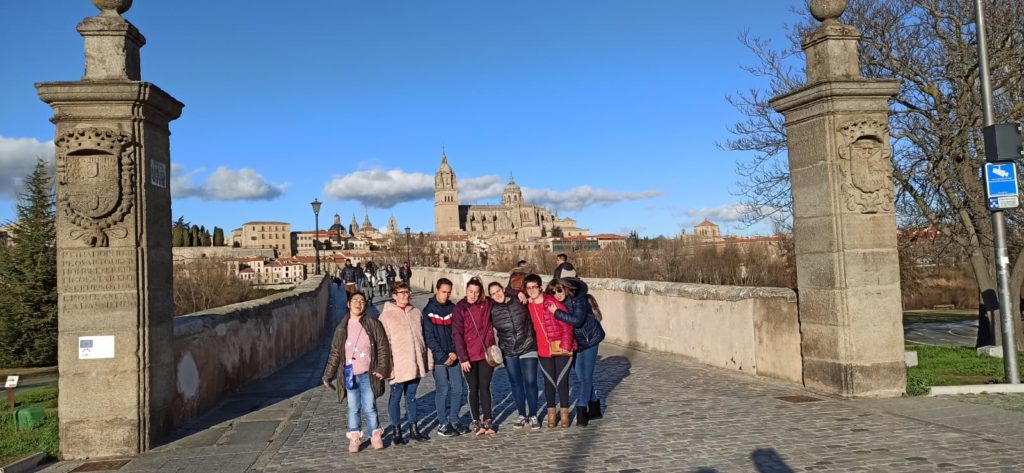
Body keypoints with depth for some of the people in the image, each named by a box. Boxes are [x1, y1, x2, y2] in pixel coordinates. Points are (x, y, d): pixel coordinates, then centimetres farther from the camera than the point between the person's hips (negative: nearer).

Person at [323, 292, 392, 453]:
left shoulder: (373, 325, -1)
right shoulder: (341, 328, 6)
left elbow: (383, 348, -1)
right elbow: (335, 353, 11)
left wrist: (381, 369, -9)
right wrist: (328, 375, 8)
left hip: (368, 375, -2)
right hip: (349, 376, 2)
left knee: (370, 408, 3)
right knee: (353, 408, 8)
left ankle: (376, 436, 19)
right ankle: (354, 438, 19)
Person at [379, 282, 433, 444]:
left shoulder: (416, 313, 9)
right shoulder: (386, 315, -5)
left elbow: (423, 338, 13)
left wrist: (428, 360, 11)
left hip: (416, 364, 4)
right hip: (398, 366, -4)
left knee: (411, 396, 15)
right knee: (396, 397, 7)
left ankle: (414, 429, 23)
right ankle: (396, 431, 18)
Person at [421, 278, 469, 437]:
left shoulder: (453, 308, 8)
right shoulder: (428, 311, -5)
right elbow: (429, 337, -9)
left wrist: (455, 352, -6)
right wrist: (443, 356, -13)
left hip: (453, 356, 4)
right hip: (438, 357, -4)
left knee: (458, 388, 6)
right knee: (442, 390, 0)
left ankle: (454, 420, 21)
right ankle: (442, 424, 11)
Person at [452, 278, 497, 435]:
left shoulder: (487, 304, 2)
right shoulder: (460, 308, -5)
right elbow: (457, 334, -8)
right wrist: (463, 358, -13)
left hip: (486, 353, 1)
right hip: (469, 356, -1)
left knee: (485, 387, 4)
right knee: (473, 388, 8)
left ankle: (487, 420, 12)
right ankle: (476, 421, 18)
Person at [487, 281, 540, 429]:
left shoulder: (519, 301, -5)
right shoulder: (492, 309, -5)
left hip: (527, 348, -1)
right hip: (508, 352, 2)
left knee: (530, 382, -4)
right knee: (516, 383, 8)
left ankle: (533, 416, 8)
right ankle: (522, 415, 21)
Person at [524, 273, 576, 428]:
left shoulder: (552, 302, -15)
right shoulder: (527, 305, 0)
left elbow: (567, 324, -14)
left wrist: (565, 346, -16)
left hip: (561, 349, -4)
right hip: (543, 350, 4)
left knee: (562, 381, 0)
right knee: (549, 381, 11)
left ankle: (564, 414, 13)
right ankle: (551, 413, 22)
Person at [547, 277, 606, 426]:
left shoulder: (578, 299, -20)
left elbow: (577, 320, -32)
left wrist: (557, 313, -28)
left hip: (588, 340, -7)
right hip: (574, 343, 7)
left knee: (585, 377, -6)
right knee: (582, 377, 13)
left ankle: (581, 413, -2)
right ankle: (594, 409, 26)